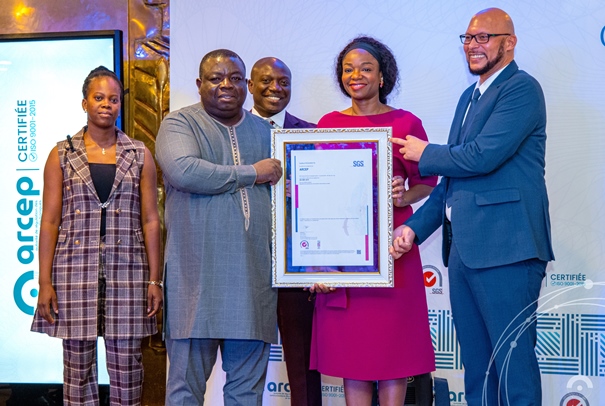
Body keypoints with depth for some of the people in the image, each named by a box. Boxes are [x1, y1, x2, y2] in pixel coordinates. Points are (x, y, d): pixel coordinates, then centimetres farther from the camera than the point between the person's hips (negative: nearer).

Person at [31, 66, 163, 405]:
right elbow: (50, 221, 3)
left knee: (127, 368, 2)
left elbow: (151, 220, 6)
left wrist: (155, 279, 0)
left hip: (127, 269, 0)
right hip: (75, 269, 0)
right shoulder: (62, 155, 6)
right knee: (78, 365, 4)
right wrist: (45, 282, -3)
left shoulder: (140, 154, 8)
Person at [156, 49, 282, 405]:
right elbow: (182, 171, -18)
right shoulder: (179, 123, 2)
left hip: (254, 278, 4)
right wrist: (251, 173, -9)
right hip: (197, 278, -4)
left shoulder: (265, 132, 17)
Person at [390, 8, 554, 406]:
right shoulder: (470, 96, 19)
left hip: (504, 249, -9)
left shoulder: (522, 88, -8)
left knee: (513, 365, -3)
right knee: (476, 367, 15)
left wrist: (425, 154, -2)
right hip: (463, 249, 9)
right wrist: (414, 227, 10)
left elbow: (482, 156, -19)